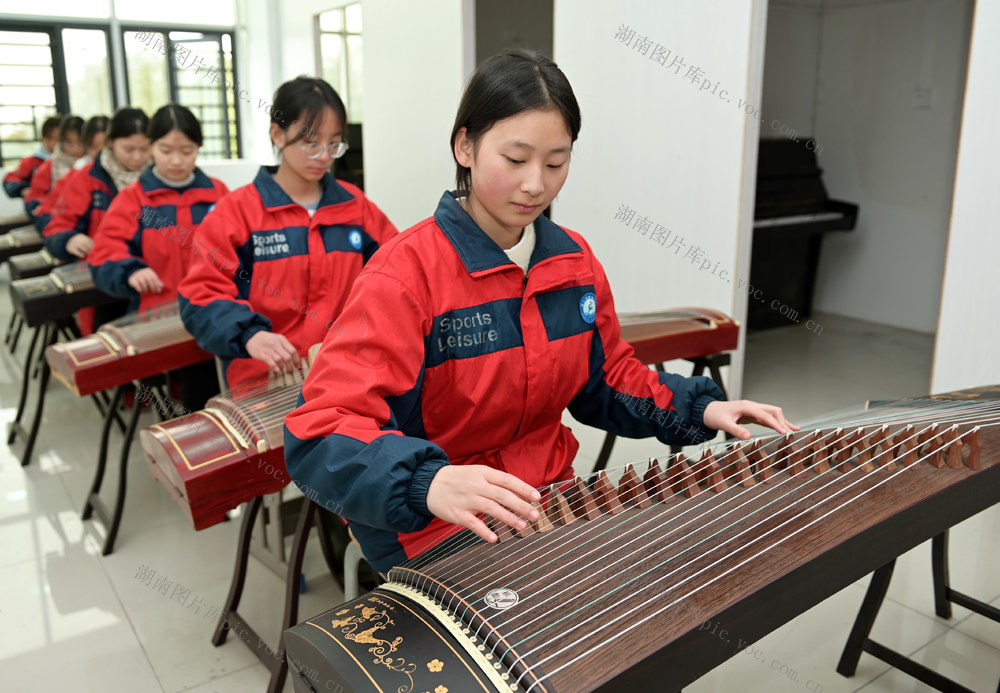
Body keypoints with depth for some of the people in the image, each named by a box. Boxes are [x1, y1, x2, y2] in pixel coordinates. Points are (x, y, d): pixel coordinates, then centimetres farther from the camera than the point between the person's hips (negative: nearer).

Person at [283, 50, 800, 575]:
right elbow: (321, 433, -26)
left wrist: (701, 410, 3)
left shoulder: (576, 261, 4)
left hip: (550, 504, 7)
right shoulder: (405, 275, -18)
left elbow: (607, 377, 18)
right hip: (432, 533, -6)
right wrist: (428, 484, -45)